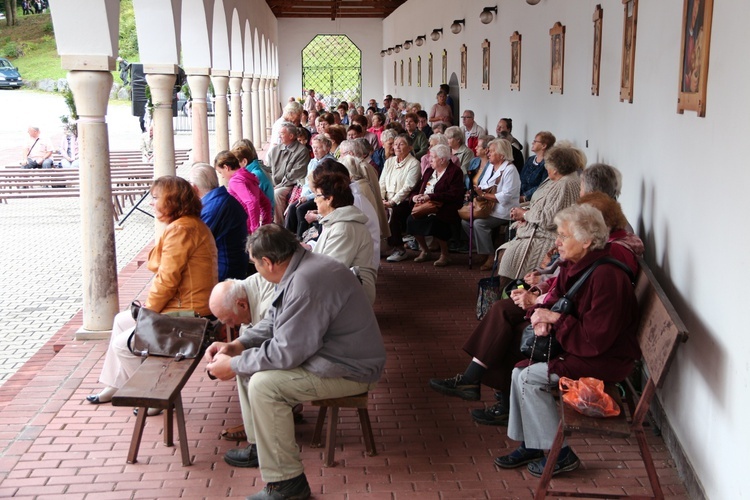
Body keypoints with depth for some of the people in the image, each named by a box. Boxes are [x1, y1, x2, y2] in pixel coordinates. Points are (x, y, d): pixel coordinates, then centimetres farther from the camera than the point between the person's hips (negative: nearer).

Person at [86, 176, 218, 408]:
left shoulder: (180, 229, -21)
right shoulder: (192, 224, 13)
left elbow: (167, 279, -23)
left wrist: (148, 310, -10)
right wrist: (148, 307, 8)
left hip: (186, 313, -11)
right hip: (183, 305, 11)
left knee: (122, 344, -5)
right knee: (122, 320, 22)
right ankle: (115, 386, 32)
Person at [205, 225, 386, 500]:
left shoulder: (306, 284, -30)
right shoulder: (299, 267, 3)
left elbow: (286, 353, -27)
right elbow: (273, 321, 15)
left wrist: (233, 366, -14)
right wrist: (237, 345, 1)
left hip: (350, 371, -11)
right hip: (325, 352, 11)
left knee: (263, 384, -24)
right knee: (248, 362, 11)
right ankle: (260, 446, 24)